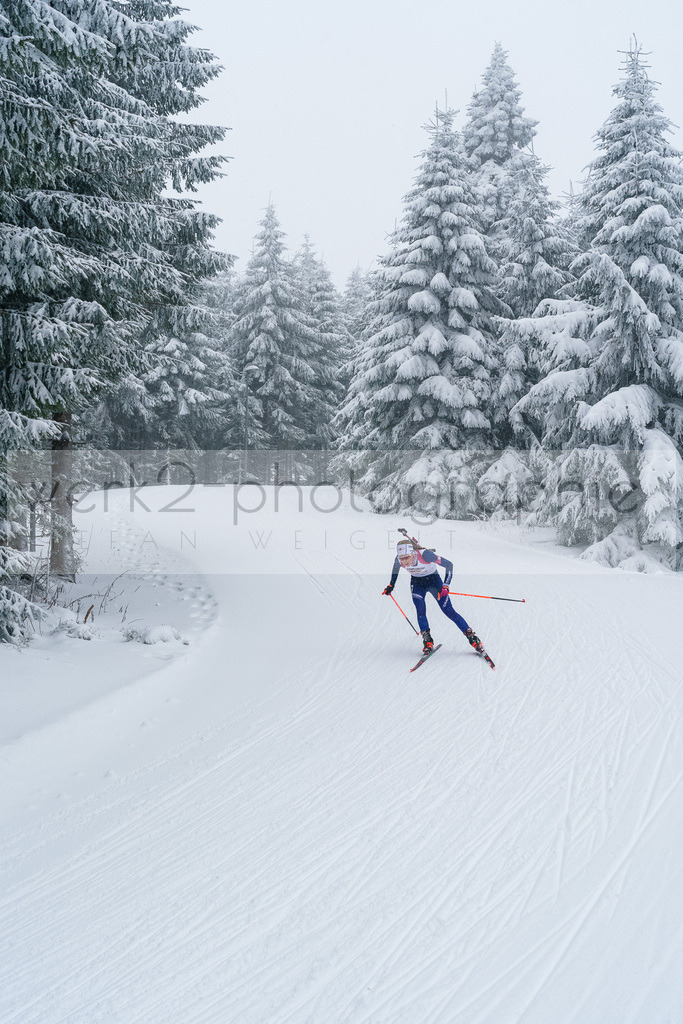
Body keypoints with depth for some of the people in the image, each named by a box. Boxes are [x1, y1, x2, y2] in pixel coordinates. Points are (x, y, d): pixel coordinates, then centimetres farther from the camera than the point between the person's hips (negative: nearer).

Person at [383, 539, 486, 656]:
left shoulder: (424, 555, -36)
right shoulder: (398, 560, -24)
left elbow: (449, 564, -27)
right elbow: (395, 568, 4)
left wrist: (445, 586, -32)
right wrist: (391, 585, 9)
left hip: (433, 580, -3)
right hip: (417, 583, 3)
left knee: (448, 611, -8)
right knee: (420, 610, -20)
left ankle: (471, 635, 2)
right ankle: (427, 641, -6)